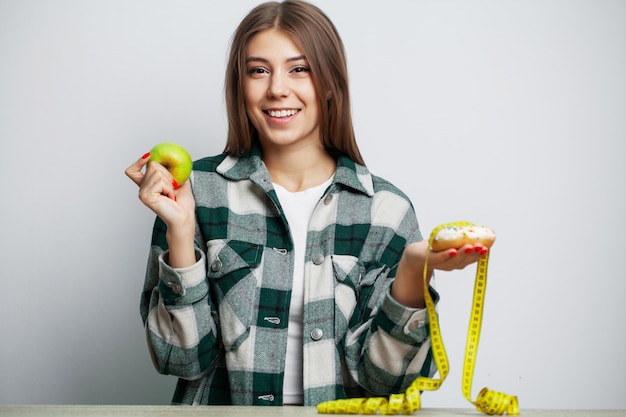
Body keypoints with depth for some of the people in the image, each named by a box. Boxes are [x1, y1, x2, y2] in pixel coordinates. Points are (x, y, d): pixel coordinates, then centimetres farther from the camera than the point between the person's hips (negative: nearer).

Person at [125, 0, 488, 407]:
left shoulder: (385, 209, -2)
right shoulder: (198, 190, -3)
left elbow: (378, 374, -3)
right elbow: (182, 358, -4)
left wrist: (413, 271, -17)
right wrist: (179, 231, -14)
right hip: (224, 407, 0)